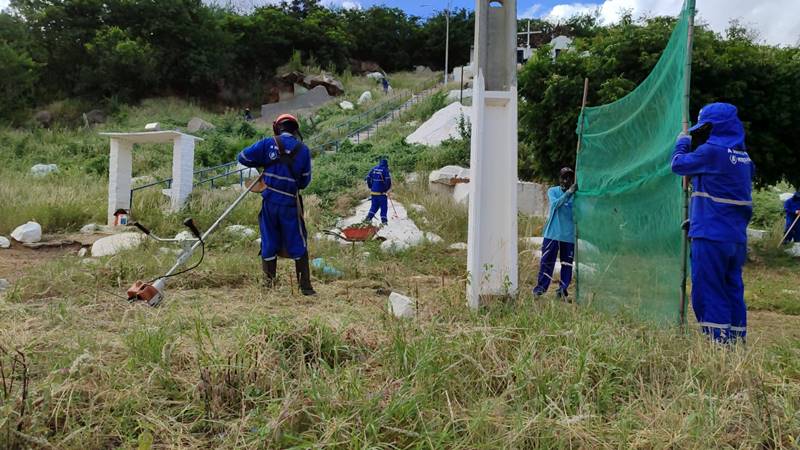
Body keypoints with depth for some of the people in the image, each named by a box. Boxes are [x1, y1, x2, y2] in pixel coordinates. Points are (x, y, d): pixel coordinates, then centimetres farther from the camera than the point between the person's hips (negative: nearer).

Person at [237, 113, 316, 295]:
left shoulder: (268, 144, -1)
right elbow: (305, 181, 4)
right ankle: (305, 285, 7)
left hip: (269, 200, 1)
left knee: (269, 244, 12)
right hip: (290, 203, -1)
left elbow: (243, 157, 2)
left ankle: (269, 284, 17)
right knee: (298, 245, 7)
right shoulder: (303, 150, 0)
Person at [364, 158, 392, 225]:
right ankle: (384, 220, 3)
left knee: (374, 205, 16)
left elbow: (368, 178, 8)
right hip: (382, 192, -5)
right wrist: (387, 189, 3)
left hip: (373, 191, 5)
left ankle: (369, 217, 3)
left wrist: (370, 187, 18)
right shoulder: (385, 170, -8)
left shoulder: (373, 169, 7)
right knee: (384, 207, 5)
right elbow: (388, 180, -13)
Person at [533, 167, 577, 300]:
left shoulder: (575, 194, 5)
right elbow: (555, 204, -17)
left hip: (569, 235, 1)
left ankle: (563, 289, 13)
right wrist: (567, 193, -29)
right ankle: (540, 288, 7)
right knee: (547, 261, 0)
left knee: (567, 264, 4)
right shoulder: (552, 191, 4)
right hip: (552, 234, -1)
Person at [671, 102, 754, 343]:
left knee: (708, 291, -2)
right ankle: (737, 341, 16)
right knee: (733, 291, 12)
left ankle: (719, 342, -3)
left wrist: (682, 143, 15)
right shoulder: (743, 155, 11)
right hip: (737, 238, 8)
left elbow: (679, 164, -3)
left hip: (711, 236, -8)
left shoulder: (712, 151, -12)